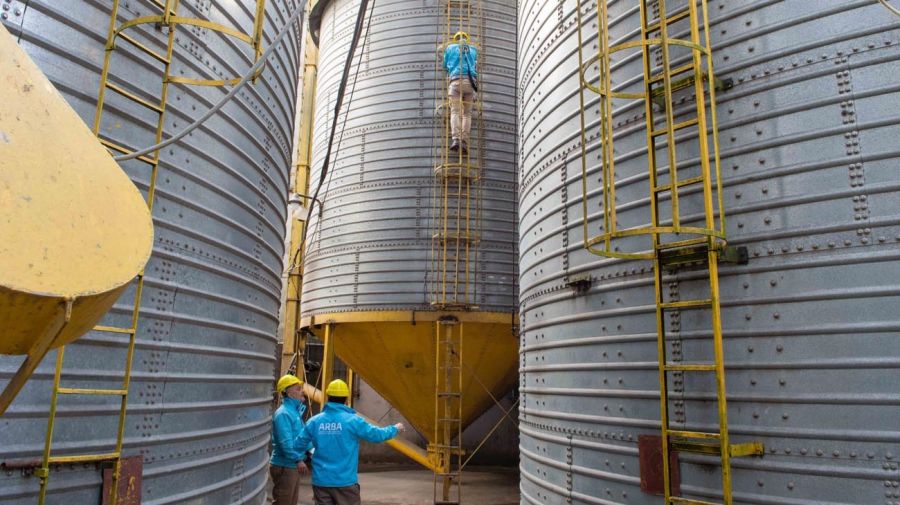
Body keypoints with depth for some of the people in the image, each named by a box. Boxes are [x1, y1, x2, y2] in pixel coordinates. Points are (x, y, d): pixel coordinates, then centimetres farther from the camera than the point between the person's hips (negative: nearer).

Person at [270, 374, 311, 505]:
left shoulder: (295, 411, 12)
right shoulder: (283, 413, -19)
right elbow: (285, 441, -30)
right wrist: (298, 459, -36)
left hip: (293, 466, 10)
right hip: (284, 466, -10)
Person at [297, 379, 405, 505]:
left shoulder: (314, 421, -1)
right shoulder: (352, 420, -12)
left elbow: (299, 443, 6)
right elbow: (376, 435, -5)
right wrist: (395, 429, 13)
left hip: (321, 480, 4)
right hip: (345, 481, -3)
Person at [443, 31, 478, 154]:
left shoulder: (450, 48, 18)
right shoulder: (473, 50, 24)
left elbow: (445, 65, 29)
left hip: (456, 80, -2)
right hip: (470, 82, 2)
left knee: (455, 112, -7)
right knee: (467, 113, 1)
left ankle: (456, 139, -26)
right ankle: (464, 142, -13)